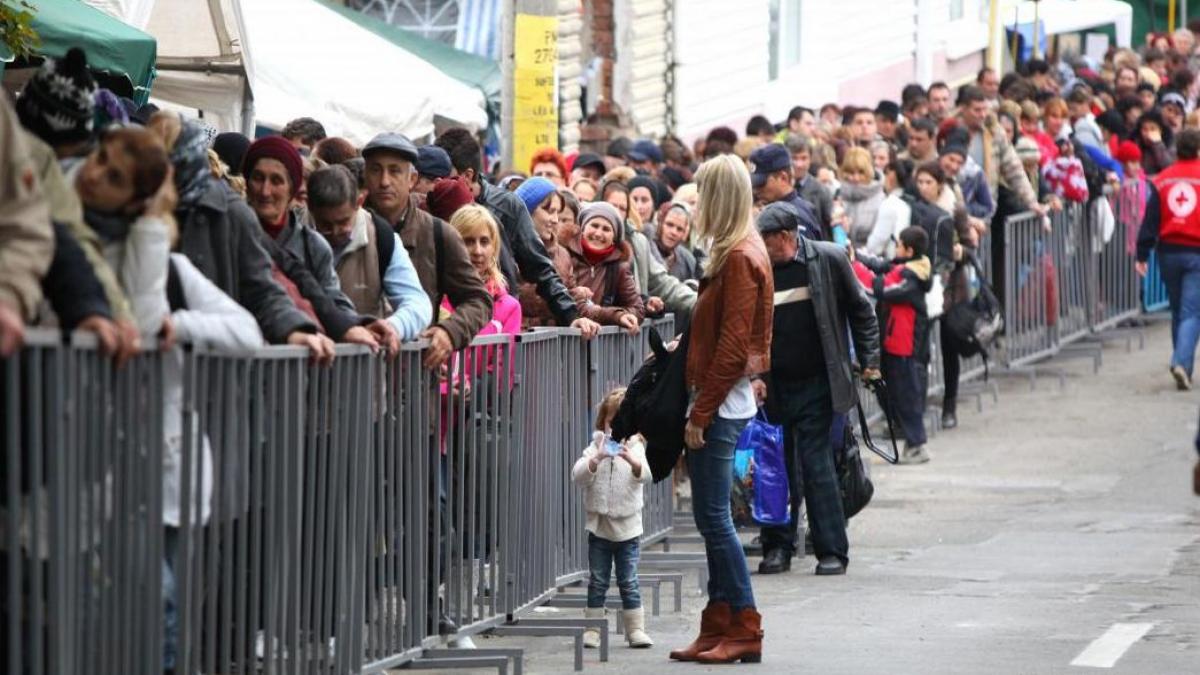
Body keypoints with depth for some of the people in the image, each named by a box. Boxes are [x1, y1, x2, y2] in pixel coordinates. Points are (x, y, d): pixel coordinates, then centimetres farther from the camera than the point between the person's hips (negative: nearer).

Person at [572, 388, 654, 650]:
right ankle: (592, 628, 9)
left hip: (626, 527, -1)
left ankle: (636, 629, 6)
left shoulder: (634, 449, 0)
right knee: (597, 581, 5)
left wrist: (631, 460, -38)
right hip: (599, 525, 1)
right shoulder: (595, 449, 2)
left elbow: (645, 475, -17)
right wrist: (597, 459, -28)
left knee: (629, 582, 1)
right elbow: (578, 476, -11)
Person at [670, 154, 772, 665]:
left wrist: (701, 411, -17)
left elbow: (732, 345, -19)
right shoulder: (741, 253, 15)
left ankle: (744, 631, -3)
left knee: (713, 517, -7)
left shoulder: (738, 258, -15)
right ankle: (719, 627, 13)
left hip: (722, 403, -10)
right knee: (712, 517, 10)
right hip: (724, 402, 10)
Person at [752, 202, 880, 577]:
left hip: (817, 384, -2)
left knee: (816, 463, -5)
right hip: (774, 387, 2)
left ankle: (832, 551, 1)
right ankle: (778, 547, 15)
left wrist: (869, 361, 4)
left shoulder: (829, 260, -4)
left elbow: (860, 312, 6)